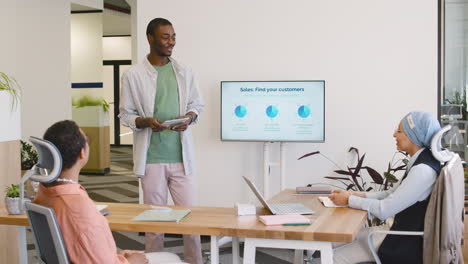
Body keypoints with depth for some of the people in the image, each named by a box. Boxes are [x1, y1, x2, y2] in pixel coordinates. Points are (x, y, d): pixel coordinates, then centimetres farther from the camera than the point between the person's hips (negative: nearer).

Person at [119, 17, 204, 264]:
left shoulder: (185, 73, 6)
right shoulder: (133, 75, -2)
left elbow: (197, 105, 13)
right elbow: (125, 115, 1)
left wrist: (189, 118, -9)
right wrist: (146, 122, -19)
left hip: (181, 156, 2)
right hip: (151, 158, -2)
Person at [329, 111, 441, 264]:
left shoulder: (423, 170, -25)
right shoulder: (420, 161, 6)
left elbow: (384, 210, -23)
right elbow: (393, 195, 14)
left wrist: (349, 200, -9)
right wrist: (357, 195, 4)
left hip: (409, 245, -10)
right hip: (405, 233, 10)